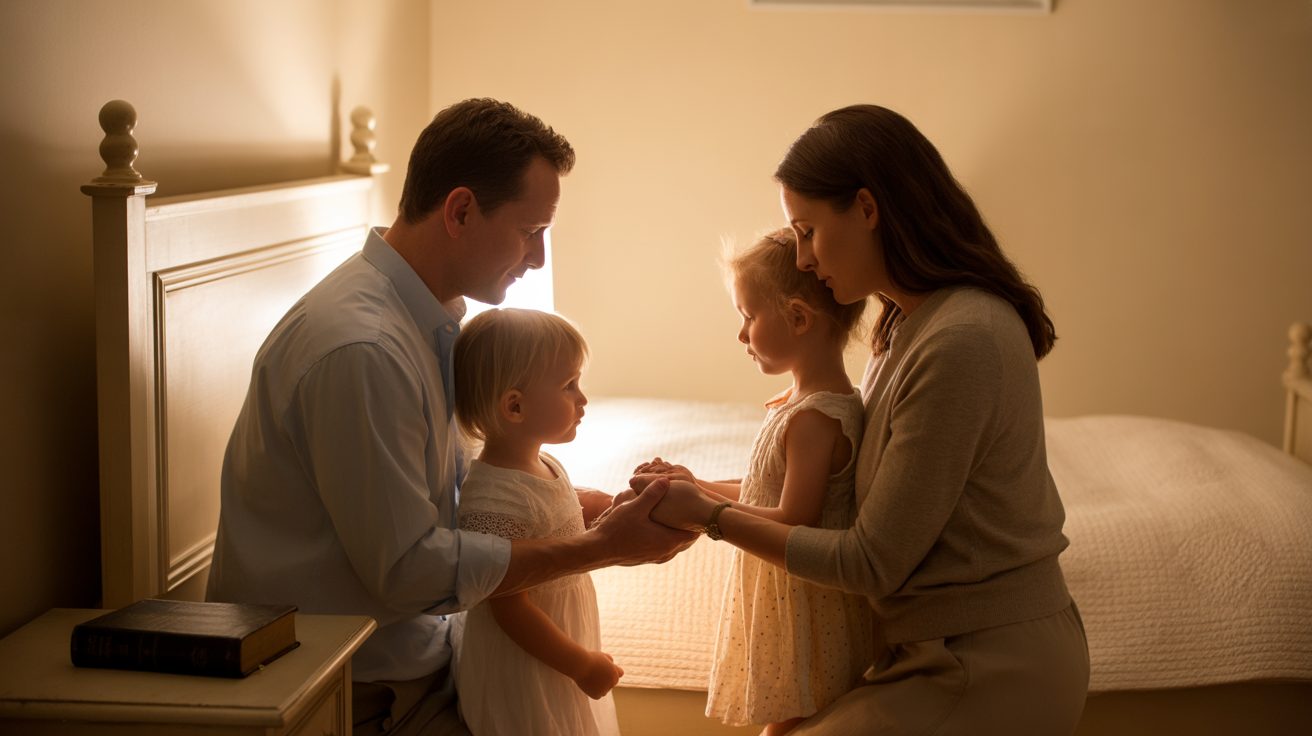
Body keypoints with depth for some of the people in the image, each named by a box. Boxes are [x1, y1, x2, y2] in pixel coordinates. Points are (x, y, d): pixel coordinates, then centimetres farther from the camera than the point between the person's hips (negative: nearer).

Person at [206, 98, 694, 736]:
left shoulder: (430, 320, 5)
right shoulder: (361, 349, -25)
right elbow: (409, 568, -22)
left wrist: (581, 503, 2)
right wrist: (604, 547, -17)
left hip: (407, 653, 8)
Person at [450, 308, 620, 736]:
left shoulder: (546, 467, 1)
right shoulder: (496, 498, -28)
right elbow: (510, 609, -25)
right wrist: (581, 664, -18)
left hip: (562, 654, 9)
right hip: (523, 675, -9)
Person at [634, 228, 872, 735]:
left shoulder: (815, 418, -23)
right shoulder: (802, 403, 9)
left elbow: (794, 521, -25)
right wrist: (697, 485, 10)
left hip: (805, 602, -10)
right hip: (779, 593, 10)